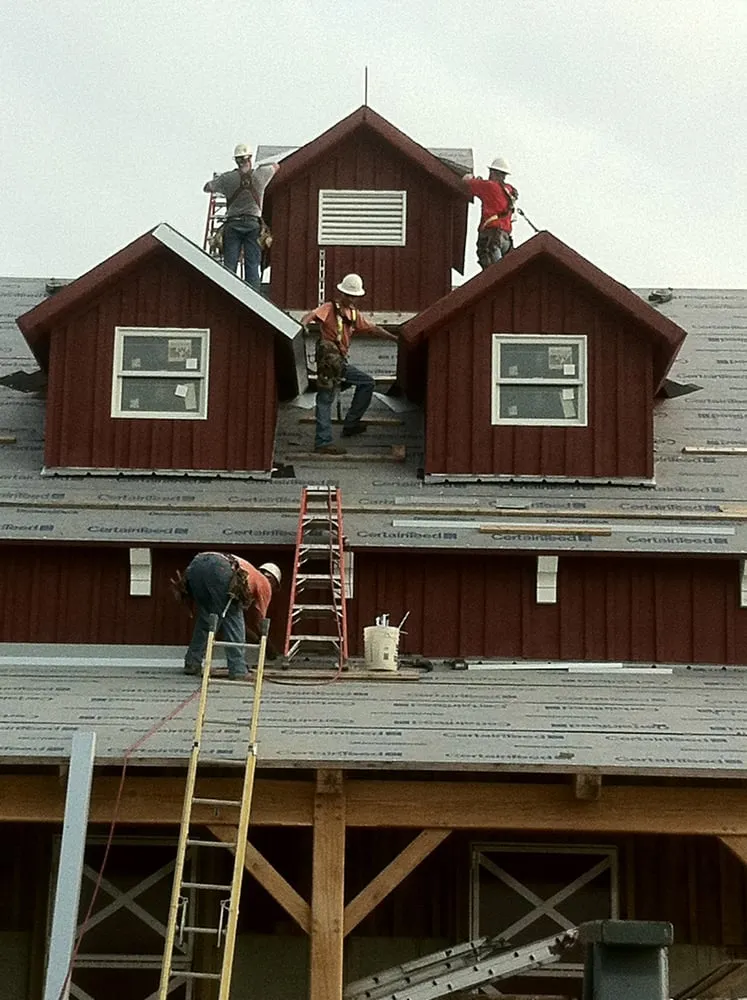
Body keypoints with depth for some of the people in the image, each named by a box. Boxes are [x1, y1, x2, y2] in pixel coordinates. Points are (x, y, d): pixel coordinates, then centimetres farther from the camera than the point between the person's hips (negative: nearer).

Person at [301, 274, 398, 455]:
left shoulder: (354, 314, 21)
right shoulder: (329, 308, -2)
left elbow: (373, 328, 27)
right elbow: (312, 315, -20)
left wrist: (395, 338, 25)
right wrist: (303, 325, -41)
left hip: (341, 361, 9)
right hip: (329, 358, -9)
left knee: (367, 382, 15)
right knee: (326, 399, -11)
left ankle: (350, 423, 14)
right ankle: (323, 442, -14)